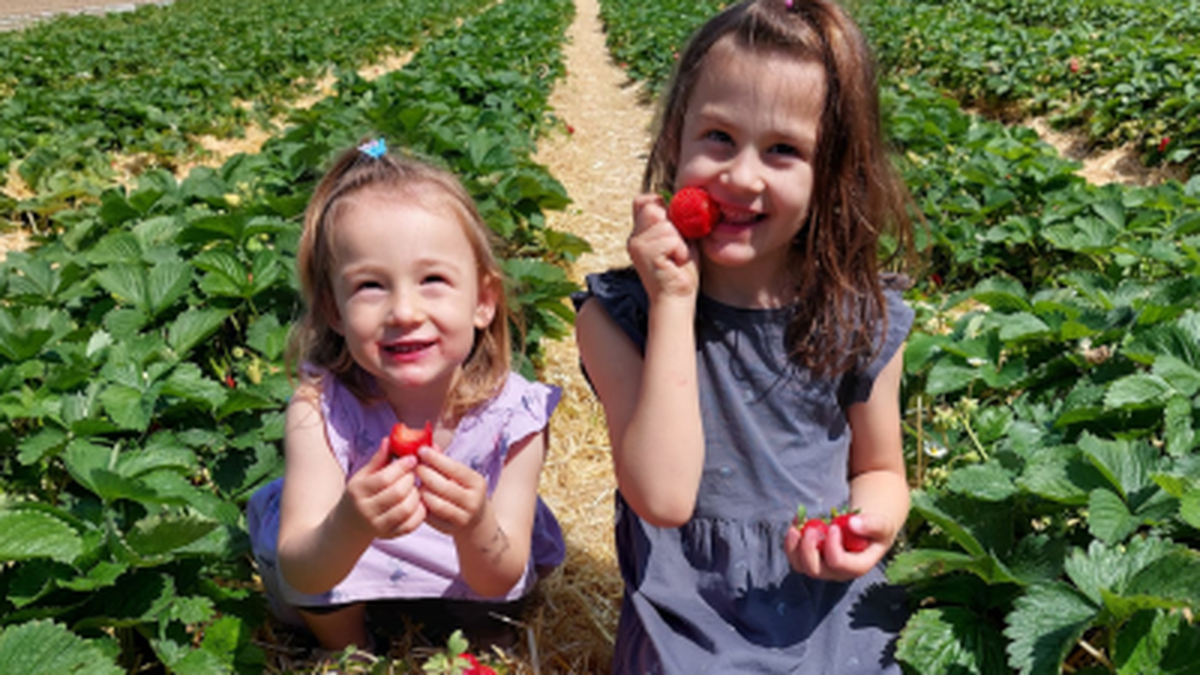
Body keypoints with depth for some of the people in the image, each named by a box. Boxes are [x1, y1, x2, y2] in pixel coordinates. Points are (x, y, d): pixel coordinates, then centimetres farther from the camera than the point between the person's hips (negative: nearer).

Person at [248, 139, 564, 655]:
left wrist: (475, 528, -49)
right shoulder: (321, 406, -29)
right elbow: (299, 575, -32)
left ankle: (477, 641, 12)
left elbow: (500, 580, -25)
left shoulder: (512, 414, -27)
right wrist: (350, 527, -56)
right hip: (338, 585, 0)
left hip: (460, 584, 1)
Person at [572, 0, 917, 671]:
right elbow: (664, 498, -20)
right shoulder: (618, 315, -9)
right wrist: (673, 304, -21)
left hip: (829, 611, 3)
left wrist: (872, 520, -11)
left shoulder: (862, 319, -3)